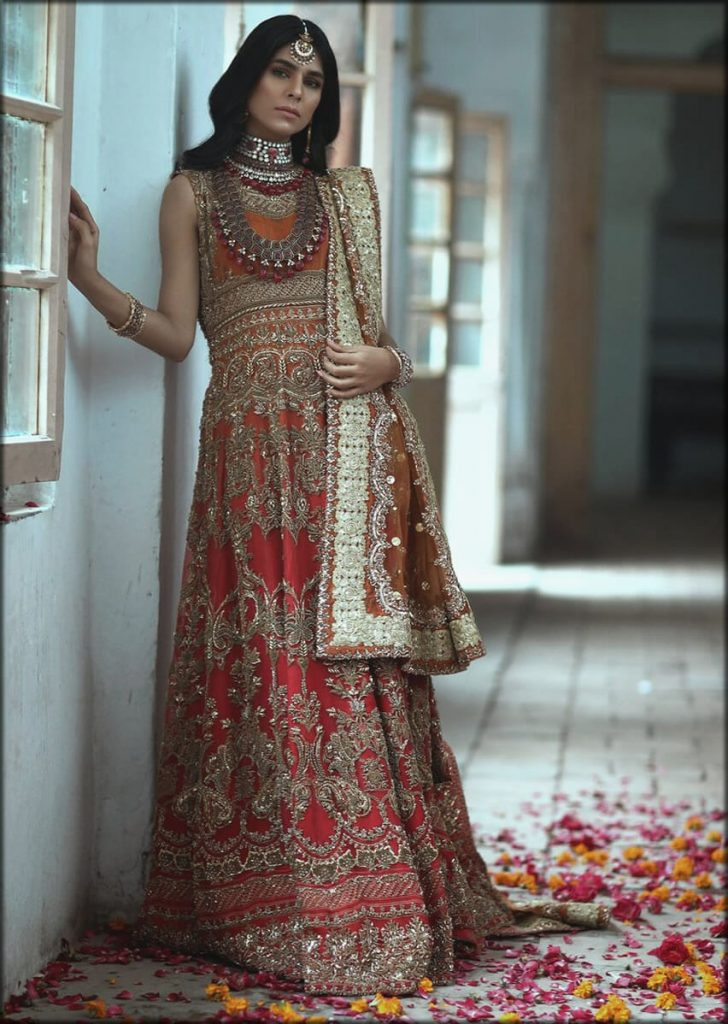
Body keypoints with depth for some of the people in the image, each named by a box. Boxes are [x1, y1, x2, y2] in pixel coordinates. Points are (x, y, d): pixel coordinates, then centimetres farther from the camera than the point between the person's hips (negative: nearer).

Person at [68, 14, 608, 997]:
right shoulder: (194, 193, 11)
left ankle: (360, 896, 0)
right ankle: (267, 898, -2)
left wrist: (384, 362, -4)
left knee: (355, 661, -3)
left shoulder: (348, 195, 18)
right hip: (255, 452, -2)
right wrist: (90, 279, -12)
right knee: (264, 664, -7)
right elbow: (176, 331, 3)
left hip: (352, 452, 2)